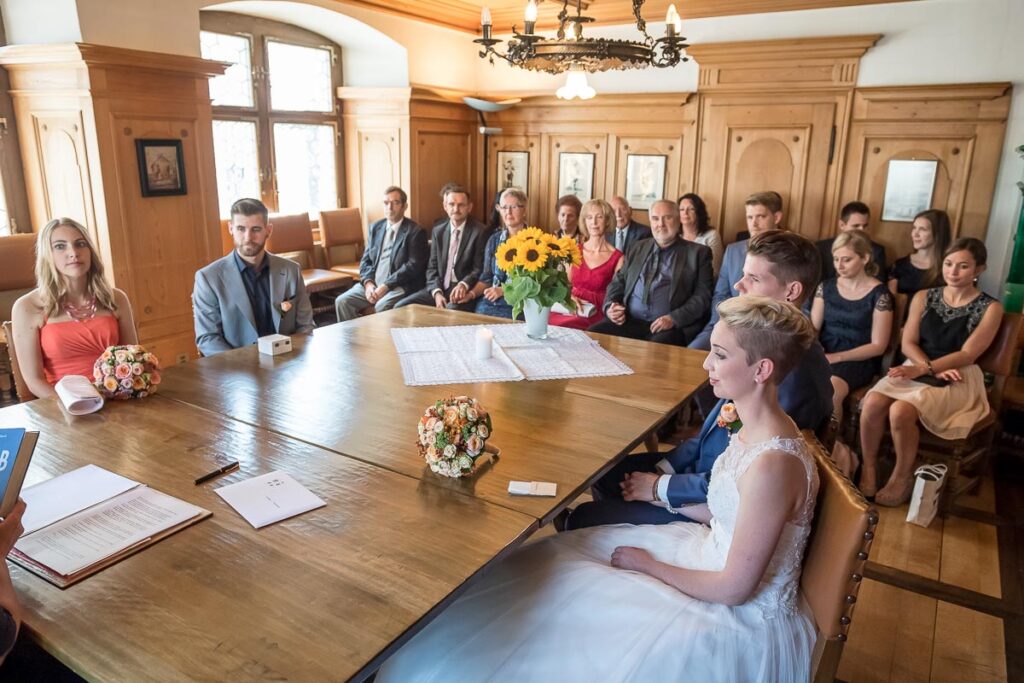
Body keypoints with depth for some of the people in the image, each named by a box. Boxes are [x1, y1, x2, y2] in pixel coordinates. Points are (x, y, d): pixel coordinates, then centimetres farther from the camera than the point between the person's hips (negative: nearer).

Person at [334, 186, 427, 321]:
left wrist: (386, 286, -18)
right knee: (342, 301, -14)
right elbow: (366, 260, 14)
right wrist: (368, 283, -7)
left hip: (399, 286, -5)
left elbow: (413, 265, -13)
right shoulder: (375, 227, 15)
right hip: (372, 284, 6)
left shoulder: (415, 231, -4)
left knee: (382, 306, -33)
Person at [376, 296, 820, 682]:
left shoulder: (772, 464, -32)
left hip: (743, 619, -8)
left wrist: (648, 565, -13)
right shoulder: (757, 427, -3)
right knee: (552, 562, 9)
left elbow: (734, 588, -25)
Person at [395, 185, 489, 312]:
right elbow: (432, 267, 11)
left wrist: (464, 285, -25)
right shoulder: (438, 231, 13)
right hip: (439, 288, 6)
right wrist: (437, 292, -7)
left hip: (464, 292, -5)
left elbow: (480, 268, -6)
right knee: (400, 307, -10)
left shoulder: (481, 231, -3)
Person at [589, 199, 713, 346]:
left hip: (671, 326, -4)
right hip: (629, 321, 4)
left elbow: (702, 295, 0)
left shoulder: (698, 252, 8)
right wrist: (610, 306, 0)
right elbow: (618, 282, 22)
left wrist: (674, 318, -15)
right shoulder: (637, 248, 21)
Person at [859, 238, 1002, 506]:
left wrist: (924, 369, -24)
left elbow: (967, 355, -11)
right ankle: (868, 469, -11)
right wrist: (934, 369, -15)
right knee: (872, 403, -29)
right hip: (917, 370, 4)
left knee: (900, 411, -32)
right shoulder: (923, 297, 9)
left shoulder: (990, 308, -1)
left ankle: (903, 477, -8)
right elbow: (908, 344, 3)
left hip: (958, 380, -3)